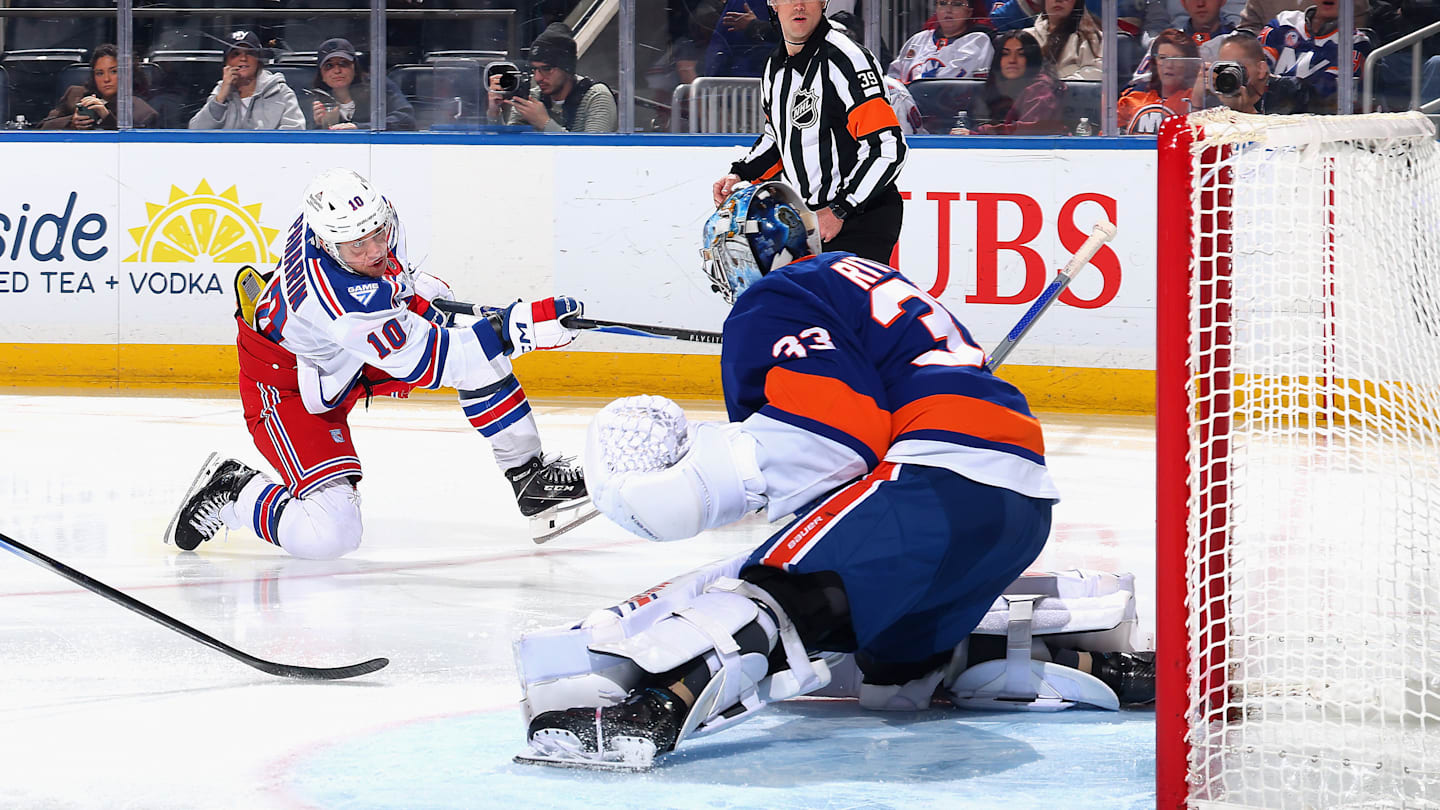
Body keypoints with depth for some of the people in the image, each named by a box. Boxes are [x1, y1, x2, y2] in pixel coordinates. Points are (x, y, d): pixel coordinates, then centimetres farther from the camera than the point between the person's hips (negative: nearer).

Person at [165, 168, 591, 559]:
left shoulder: (372, 214, -18)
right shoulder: (341, 301, -42)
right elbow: (424, 361, -39)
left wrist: (420, 291, -2)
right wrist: (514, 328, -46)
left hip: (359, 356, 8)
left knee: (483, 352, -8)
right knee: (327, 536, -22)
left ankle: (527, 474, 6)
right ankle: (232, 491, 3)